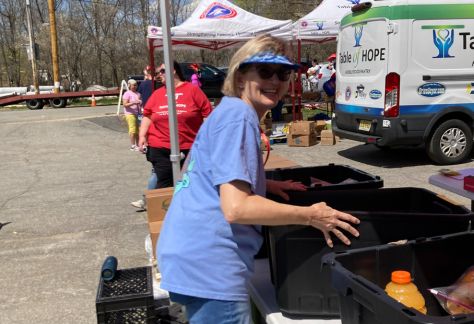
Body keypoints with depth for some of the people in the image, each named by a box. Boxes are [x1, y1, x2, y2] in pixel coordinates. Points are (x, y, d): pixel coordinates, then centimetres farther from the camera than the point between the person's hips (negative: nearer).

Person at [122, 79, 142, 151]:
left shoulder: (138, 93, 16)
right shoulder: (127, 93, -4)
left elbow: (141, 102, 26)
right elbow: (125, 104, -12)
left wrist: (141, 103, 3)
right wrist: (133, 103, -23)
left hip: (137, 114, 7)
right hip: (130, 114, -6)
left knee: (138, 130, 7)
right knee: (133, 130, -9)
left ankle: (137, 145, 15)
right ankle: (132, 145, -4)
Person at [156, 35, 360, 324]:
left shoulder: (228, 110, 14)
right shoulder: (240, 115, -16)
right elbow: (236, 208, -25)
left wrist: (265, 185, 16)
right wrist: (311, 216, -14)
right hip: (209, 264, -10)